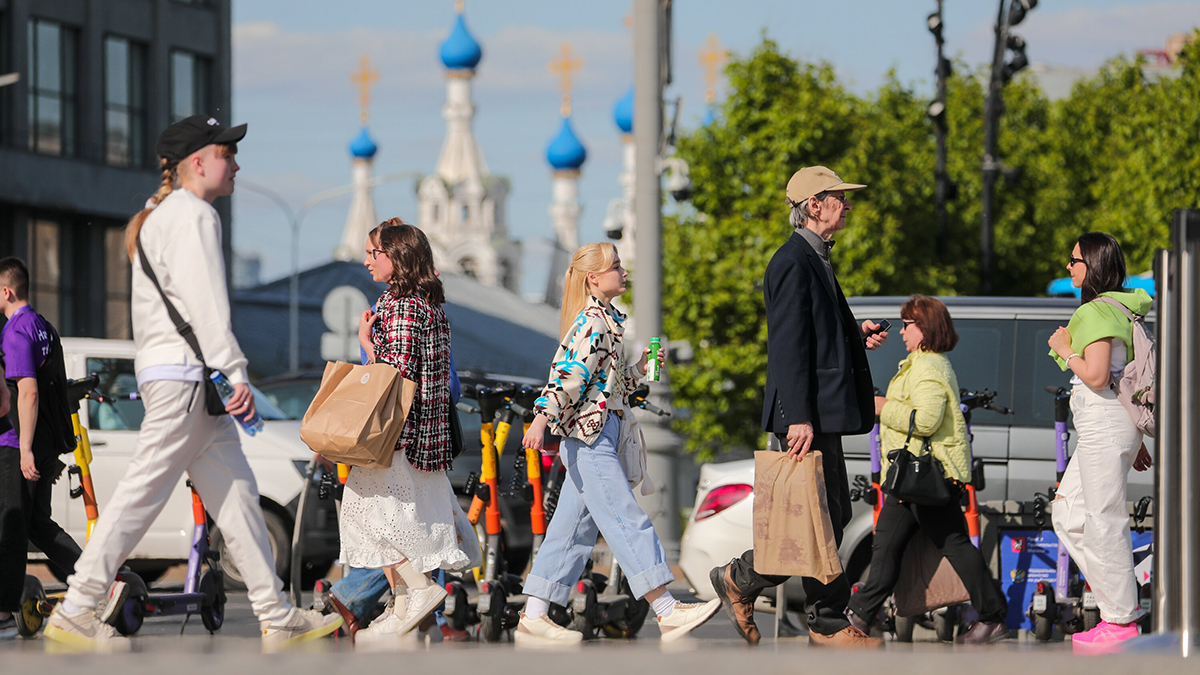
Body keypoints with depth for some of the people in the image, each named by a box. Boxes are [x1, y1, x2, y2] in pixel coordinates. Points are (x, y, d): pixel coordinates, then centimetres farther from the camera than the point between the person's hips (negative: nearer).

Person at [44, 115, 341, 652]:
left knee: (234, 491, 8)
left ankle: (277, 617, 7)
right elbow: (206, 303, -18)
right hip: (186, 372, -11)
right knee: (143, 492, -11)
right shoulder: (194, 215, -10)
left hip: (165, 369, 11)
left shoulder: (156, 218, 23)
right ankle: (74, 612, -10)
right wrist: (234, 373, -21)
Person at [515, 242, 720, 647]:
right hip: (589, 435, -10)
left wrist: (639, 369, 14)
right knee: (627, 522, -12)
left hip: (599, 438, 10)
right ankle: (667, 612, -15)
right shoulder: (591, 321, -10)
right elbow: (568, 374, -22)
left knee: (572, 530, 8)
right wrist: (543, 417, -30)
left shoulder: (604, 320, 20)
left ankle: (533, 619, 7)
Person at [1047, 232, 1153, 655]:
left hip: (1105, 427, -10)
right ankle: (1119, 605, 12)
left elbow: (1096, 376, -23)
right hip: (1099, 429, 10)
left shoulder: (1097, 312, -13)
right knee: (1067, 516, 12)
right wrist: (1136, 440, 24)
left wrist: (1065, 350, -7)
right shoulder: (1118, 309, 18)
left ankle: (1121, 623, 1)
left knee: (1105, 522, -5)